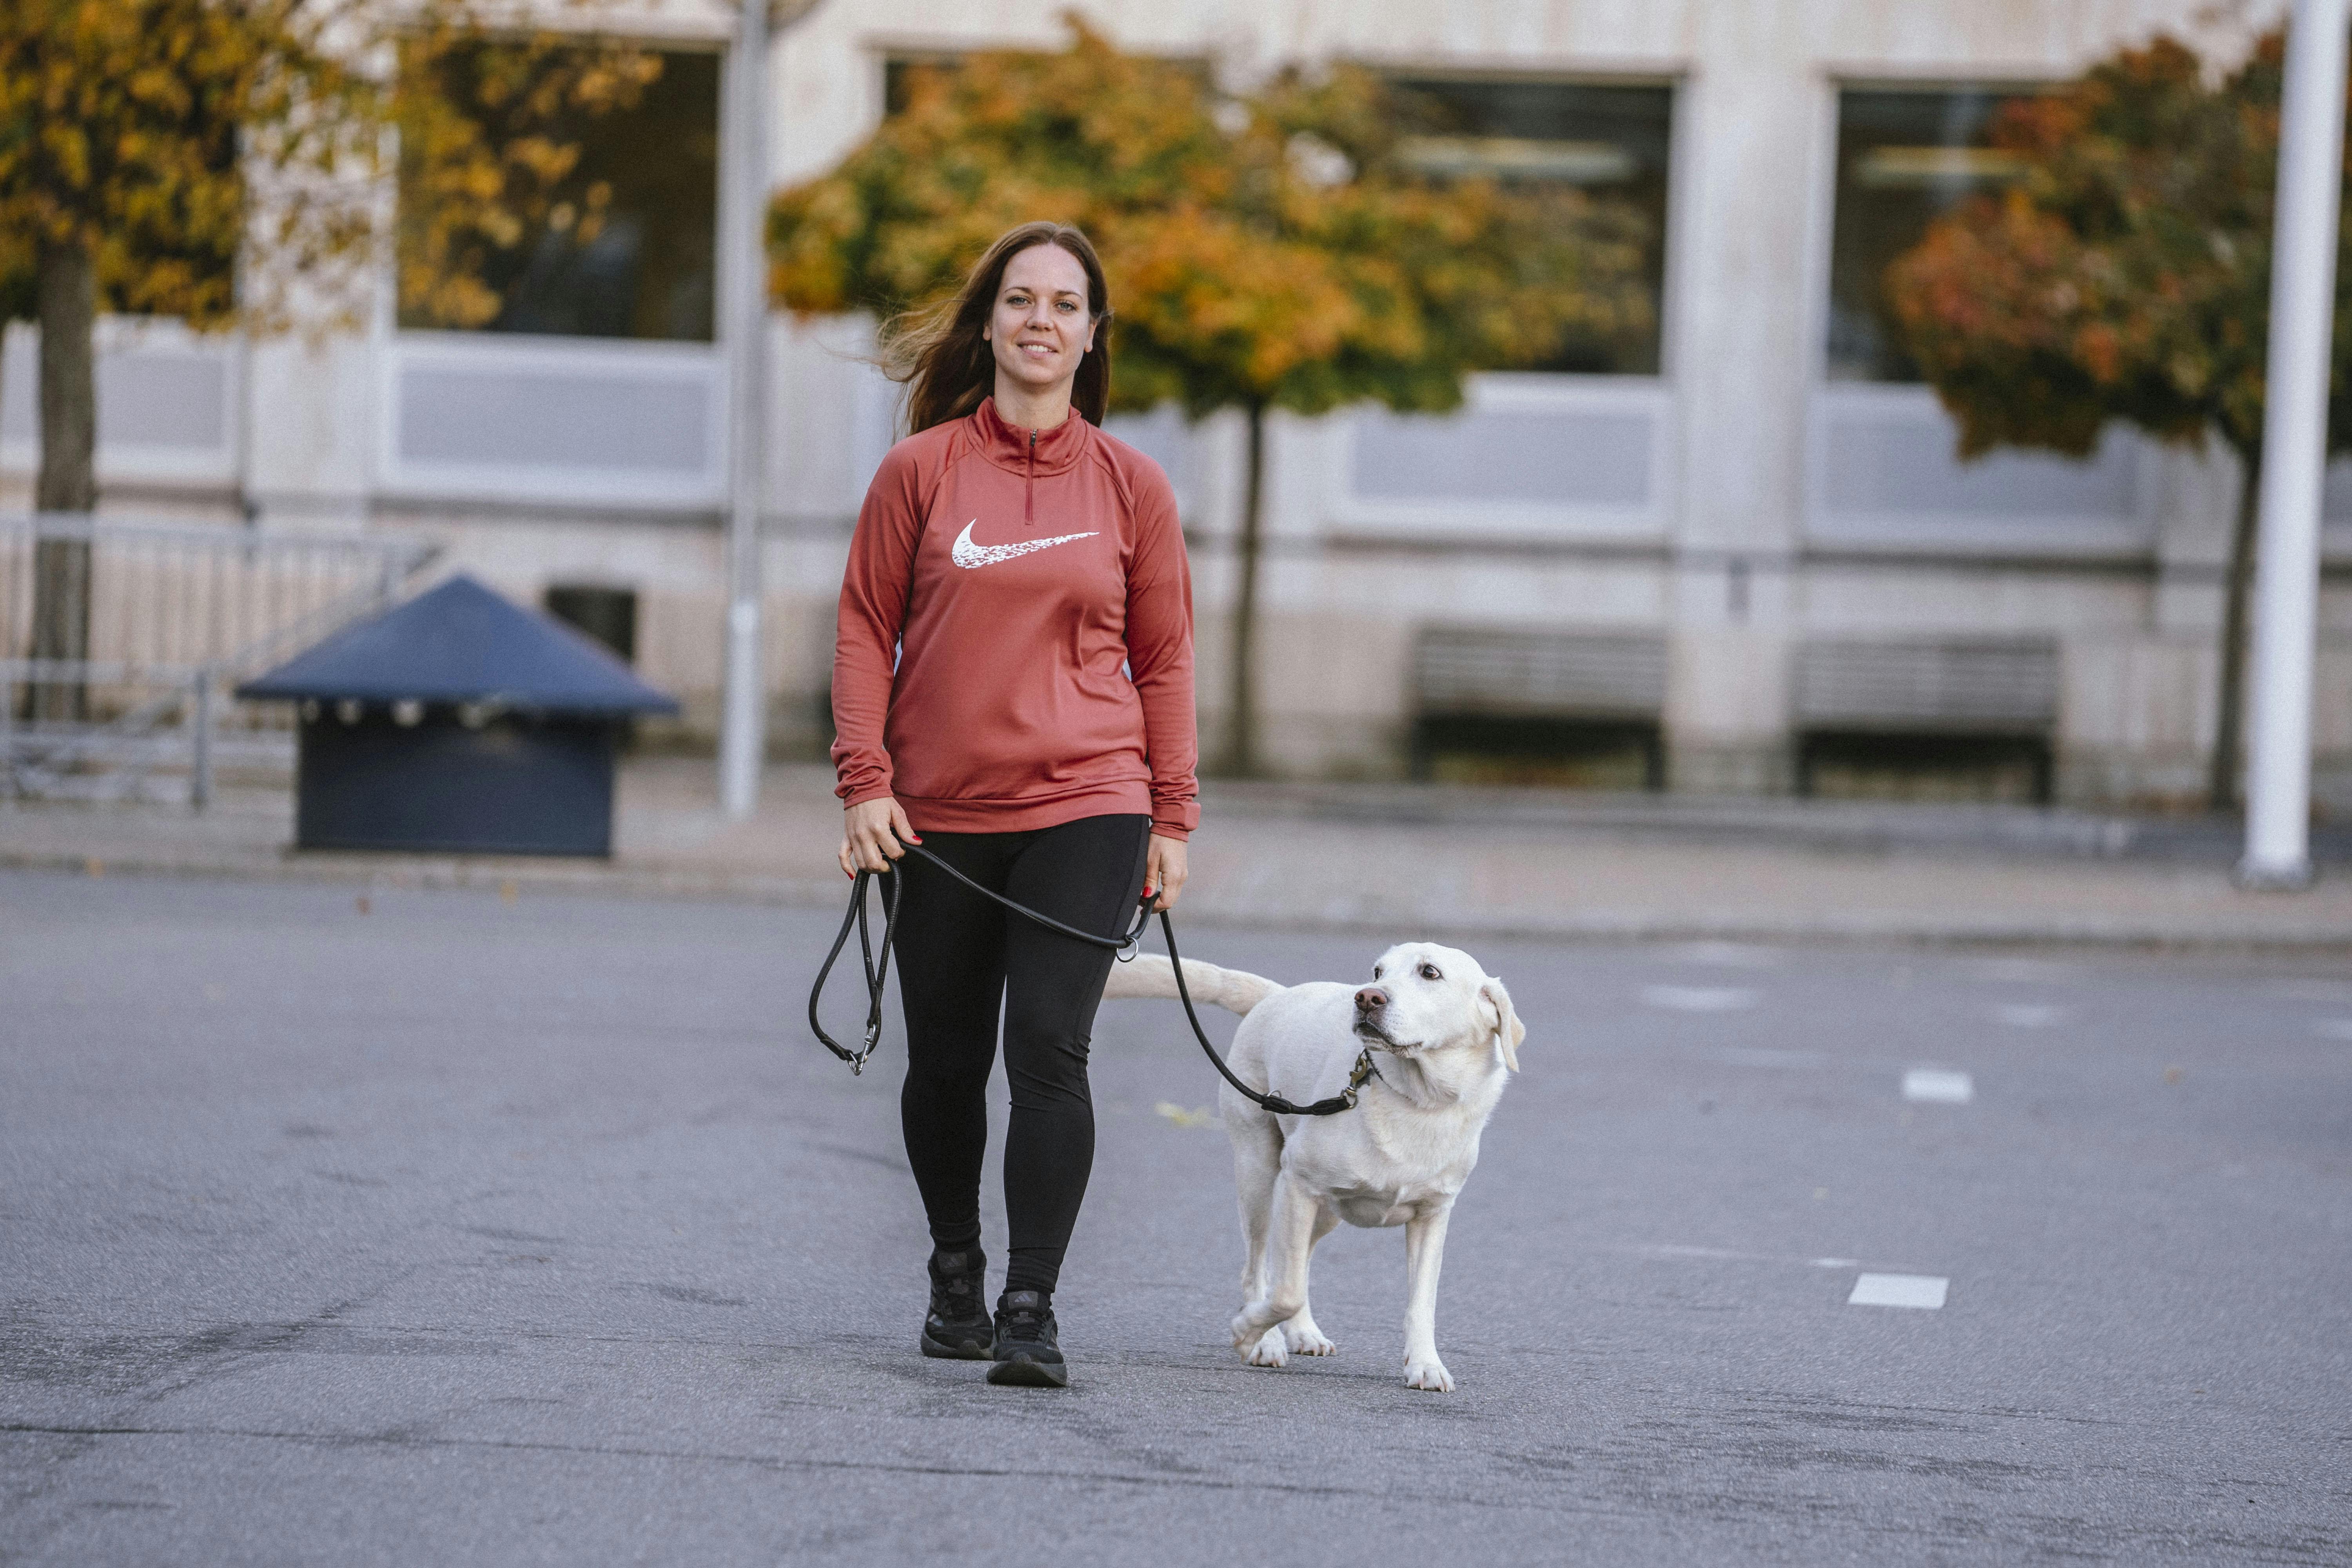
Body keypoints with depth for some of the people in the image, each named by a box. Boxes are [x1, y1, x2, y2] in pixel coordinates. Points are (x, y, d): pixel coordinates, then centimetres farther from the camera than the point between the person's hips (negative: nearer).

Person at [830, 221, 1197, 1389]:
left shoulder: (1131, 487, 4)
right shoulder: (921, 470, 2)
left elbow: (1164, 659, 9)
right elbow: (866, 630, 5)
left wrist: (1172, 820, 6)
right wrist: (864, 784, -4)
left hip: (1085, 809, -1)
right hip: (938, 815, 1)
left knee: (1049, 1048, -14)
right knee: (946, 1063, 11)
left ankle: (1032, 1311, -12)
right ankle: (955, 1273, 33)